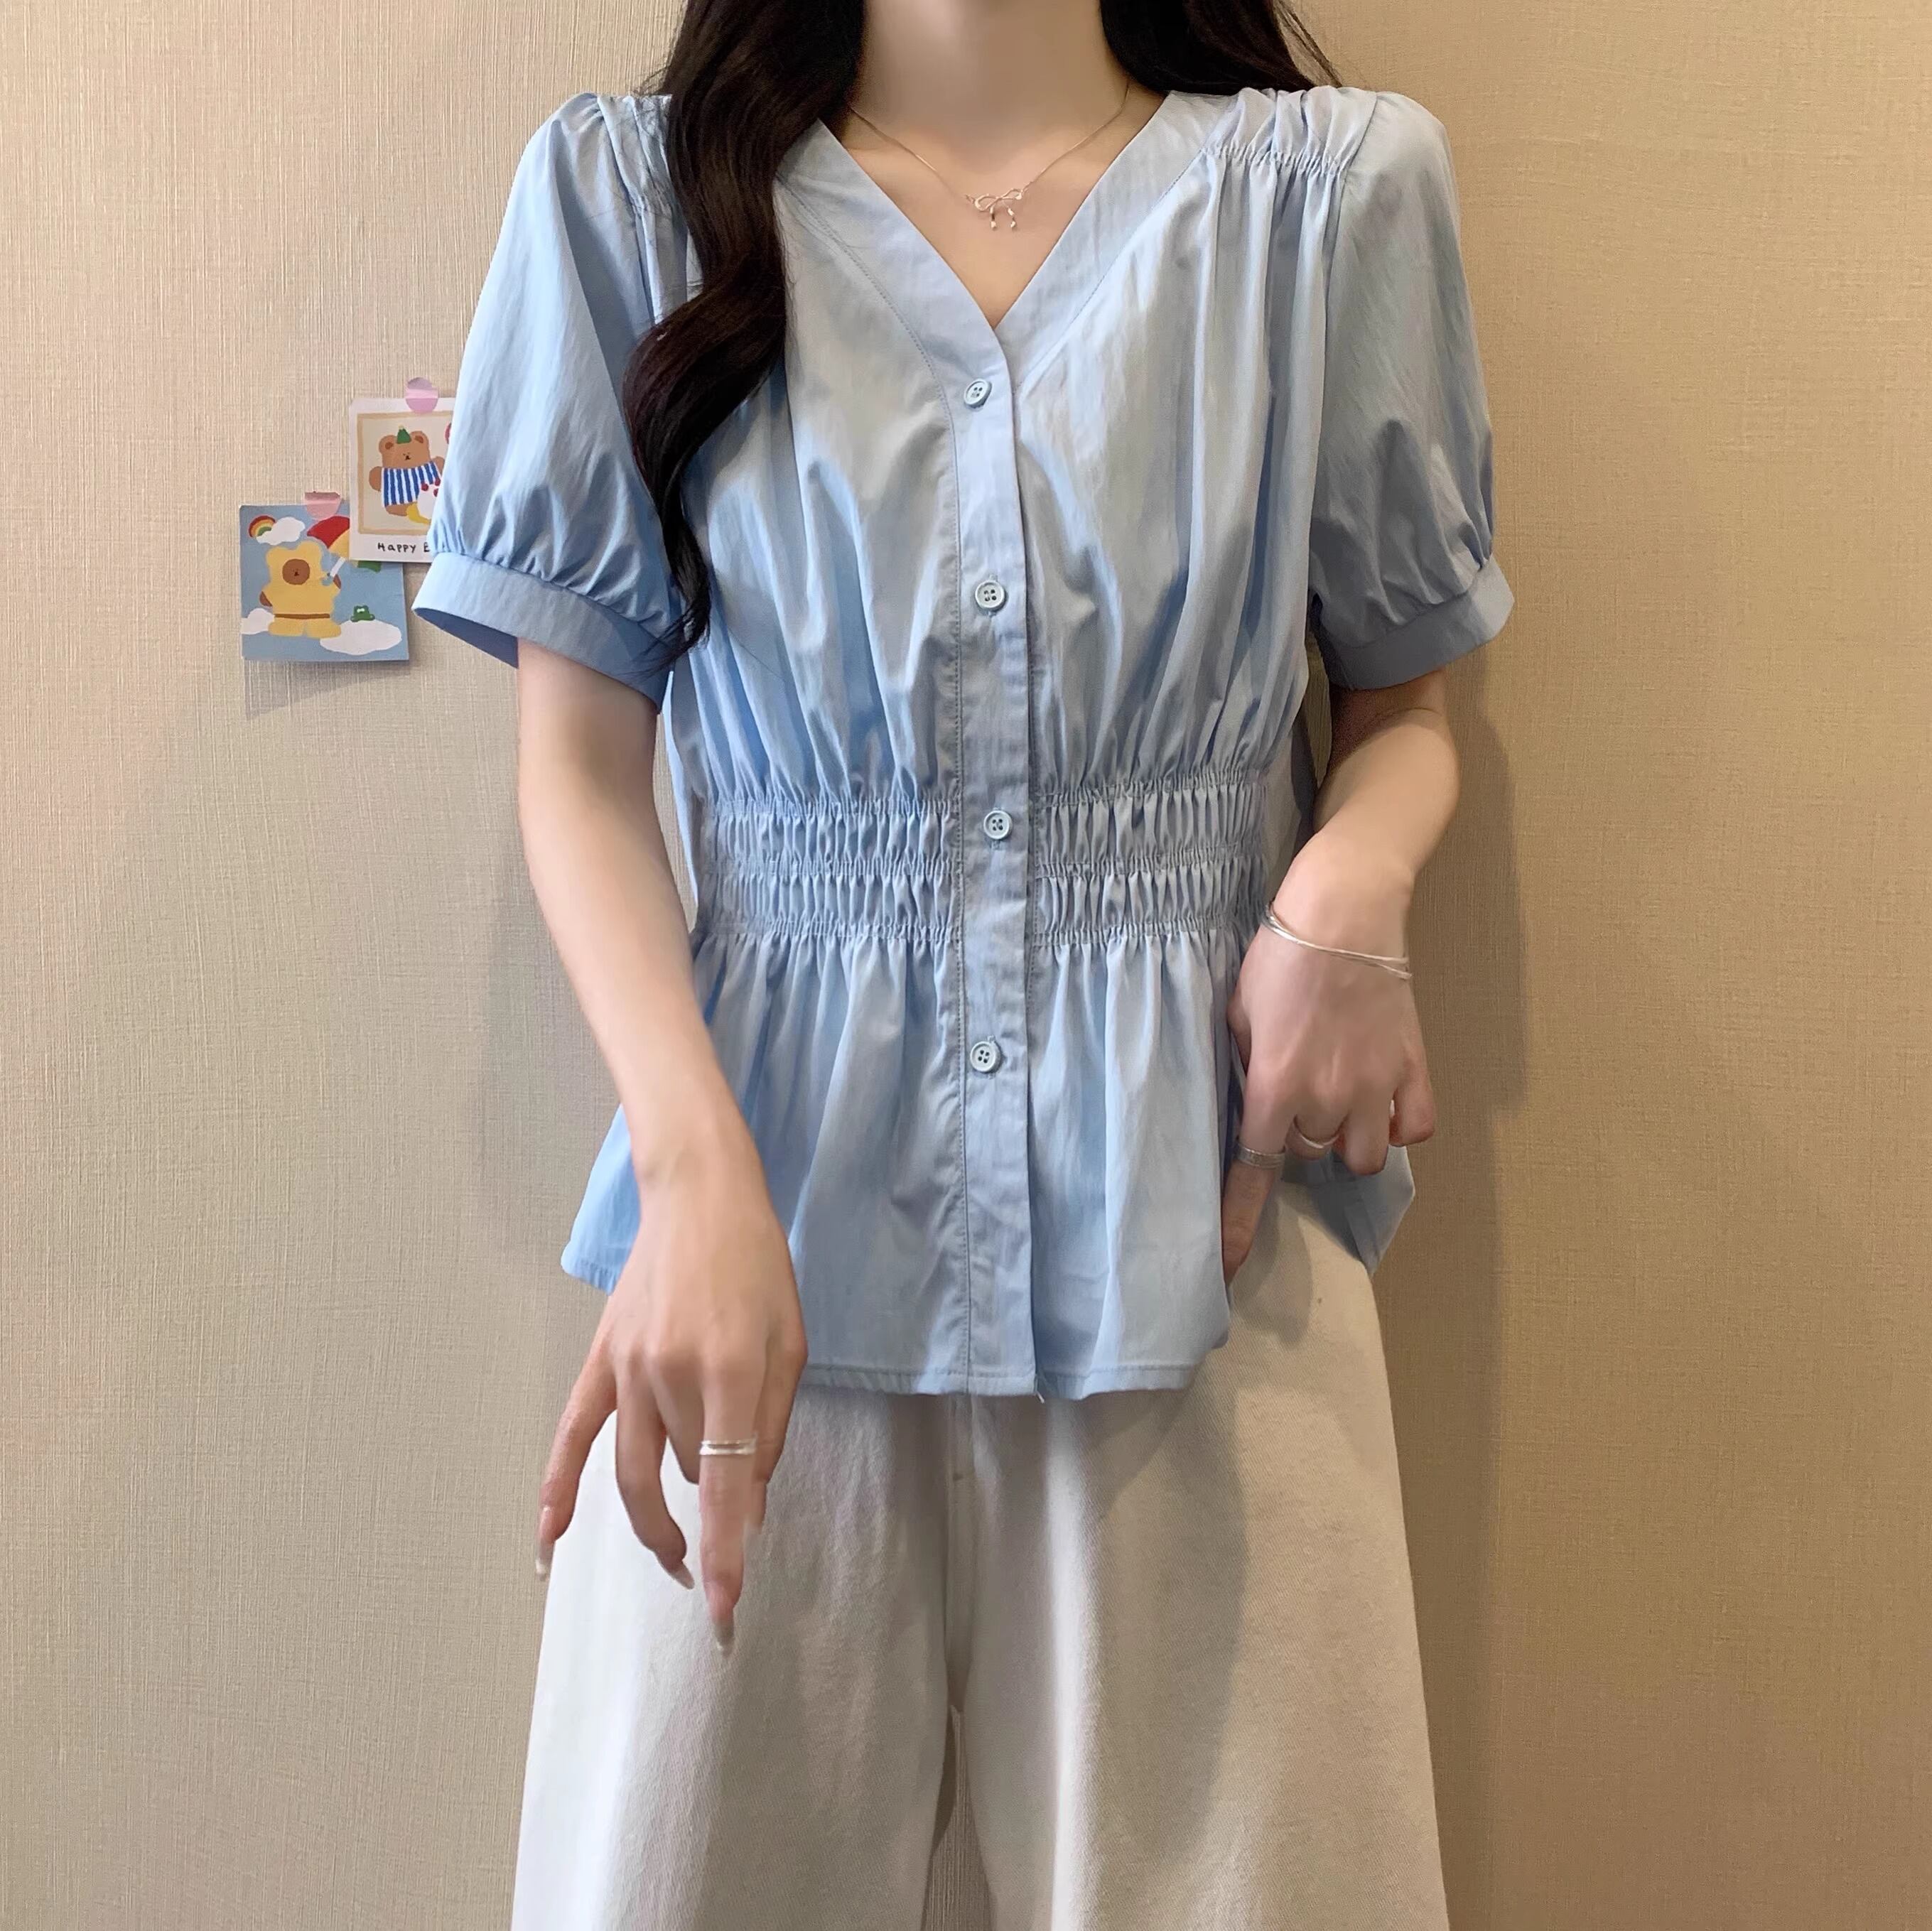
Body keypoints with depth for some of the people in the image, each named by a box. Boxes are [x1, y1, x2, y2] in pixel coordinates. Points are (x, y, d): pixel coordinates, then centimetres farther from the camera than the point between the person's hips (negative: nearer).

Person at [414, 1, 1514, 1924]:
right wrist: (698, 1173, -13)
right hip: (792, 1150, 0)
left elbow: (1403, 700, 12)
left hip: (1197, 1193, 1)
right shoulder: (627, 192, 5)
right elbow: (580, 763, 2)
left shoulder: (1331, 186, 6)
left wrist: (1350, 895, -11)